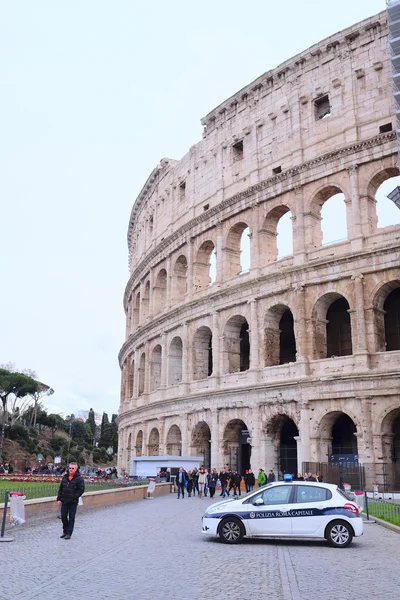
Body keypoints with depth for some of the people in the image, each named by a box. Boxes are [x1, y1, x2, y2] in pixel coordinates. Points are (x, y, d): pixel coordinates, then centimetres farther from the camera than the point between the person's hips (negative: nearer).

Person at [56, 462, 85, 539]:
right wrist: (59, 499, 6)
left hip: (73, 502, -5)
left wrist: (74, 497, -14)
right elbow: (60, 489, 11)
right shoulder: (65, 477, 7)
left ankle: (69, 533, 11)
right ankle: (65, 531, 28)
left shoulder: (79, 478, -9)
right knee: (63, 516, 11)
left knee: (71, 518, 3)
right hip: (64, 501, 5)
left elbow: (81, 489, -10)